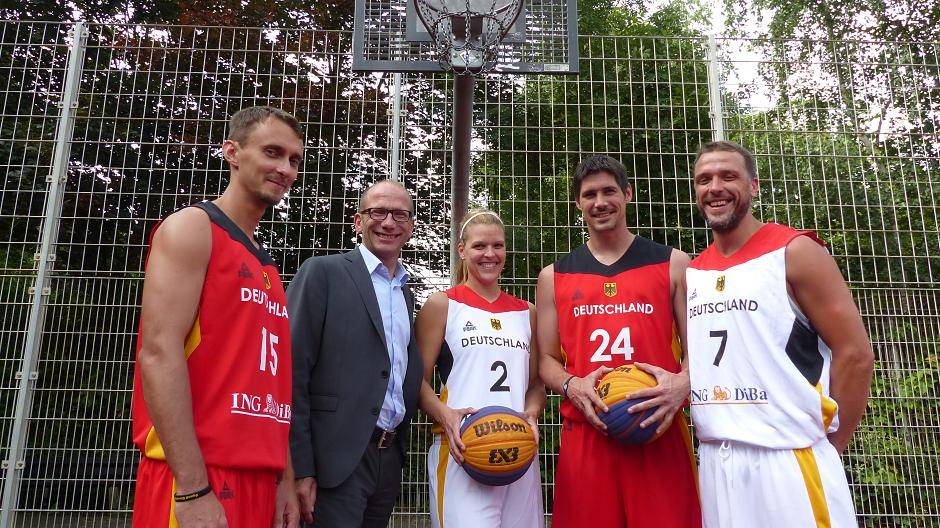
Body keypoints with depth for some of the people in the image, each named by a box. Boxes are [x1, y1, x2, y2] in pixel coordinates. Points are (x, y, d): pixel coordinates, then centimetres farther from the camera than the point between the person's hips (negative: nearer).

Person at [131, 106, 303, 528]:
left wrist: (285, 479, 11)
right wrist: (193, 490, -21)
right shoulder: (191, 227, -6)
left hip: (259, 478, 8)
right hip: (195, 479, -8)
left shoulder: (266, 267, 17)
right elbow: (159, 352, -17)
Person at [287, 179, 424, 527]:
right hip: (337, 458, -6)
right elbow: (293, 370, -11)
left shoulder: (406, 294, 15)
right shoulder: (322, 273, -5)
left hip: (390, 459, 6)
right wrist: (300, 467, -15)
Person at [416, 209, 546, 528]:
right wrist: (445, 415, -17)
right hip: (461, 450, -4)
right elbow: (419, 380, 1)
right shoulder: (441, 305, 4)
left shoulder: (526, 312, 17)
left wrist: (531, 414, -2)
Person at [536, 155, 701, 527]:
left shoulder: (672, 264, 9)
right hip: (585, 434, 1)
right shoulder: (554, 277, 12)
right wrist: (572, 385, -9)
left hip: (660, 432, -1)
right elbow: (547, 359, 13)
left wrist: (683, 382, -15)